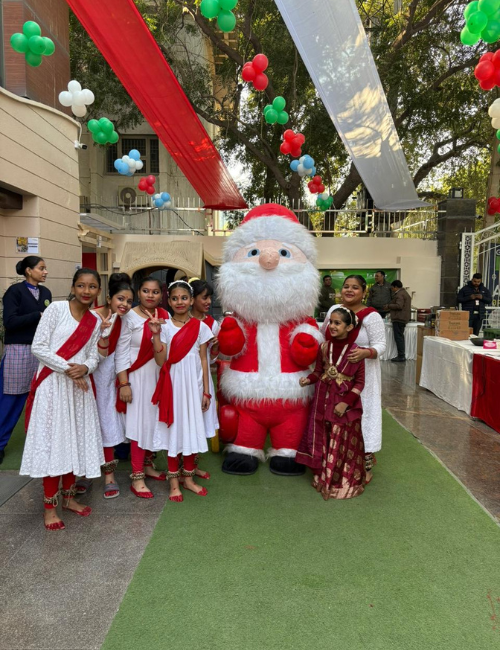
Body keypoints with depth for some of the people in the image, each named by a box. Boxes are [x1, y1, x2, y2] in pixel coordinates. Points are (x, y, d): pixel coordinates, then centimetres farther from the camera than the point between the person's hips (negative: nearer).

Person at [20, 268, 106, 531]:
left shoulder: (95, 321, 7)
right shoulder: (56, 309, -7)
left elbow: (93, 355, 9)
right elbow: (38, 347, -11)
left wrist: (84, 368, -13)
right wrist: (68, 368, -16)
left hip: (80, 386, 5)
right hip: (53, 384, -5)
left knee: (76, 440, 11)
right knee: (53, 442, 0)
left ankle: (68, 497, 28)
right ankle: (50, 506, 13)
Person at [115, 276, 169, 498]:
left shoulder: (165, 317, 3)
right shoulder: (130, 317, -8)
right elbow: (121, 353, -10)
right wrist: (124, 383, -12)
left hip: (159, 376, 5)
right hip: (137, 377, -5)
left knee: (155, 421, 13)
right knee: (140, 423, -2)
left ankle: (148, 465, 32)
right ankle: (137, 478, 8)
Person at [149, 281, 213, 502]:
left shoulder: (200, 327, 1)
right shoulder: (165, 326, -3)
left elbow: (203, 360, 3)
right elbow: (160, 361, -9)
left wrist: (206, 391, 1)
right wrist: (156, 334, -20)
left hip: (193, 384, 1)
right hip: (173, 384, -1)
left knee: (192, 428, 8)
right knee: (174, 428, 4)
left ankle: (188, 478, 24)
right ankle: (174, 480, 17)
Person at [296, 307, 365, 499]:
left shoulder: (354, 351, -11)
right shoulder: (324, 347, 1)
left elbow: (359, 382, -8)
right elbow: (319, 371, 9)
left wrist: (346, 402, -16)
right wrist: (308, 379, -12)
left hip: (344, 403, -4)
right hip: (323, 401, 4)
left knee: (342, 445, 2)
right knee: (322, 442, 11)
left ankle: (341, 482, 19)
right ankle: (323, 478, 28)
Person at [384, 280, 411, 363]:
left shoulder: (399, 294, -14)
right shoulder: (405, 293, 20)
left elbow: (399, 306, -23)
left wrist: (389, 306, -11)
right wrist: (390, 309, 23)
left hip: (399, 318, -11)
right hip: (403, 318, 11)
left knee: (398, 337, -8)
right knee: (400, 336, 15)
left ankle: (401, 356, -8)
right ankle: (402, 355, 18)